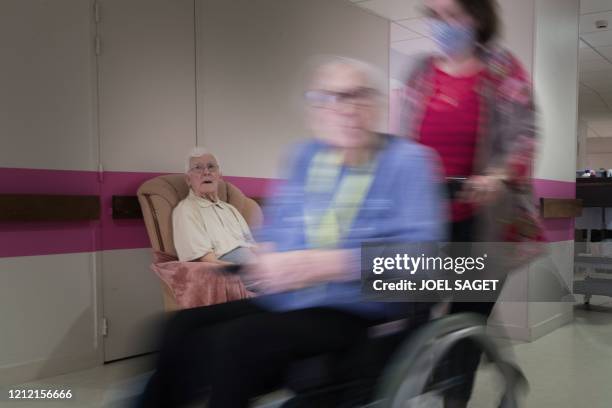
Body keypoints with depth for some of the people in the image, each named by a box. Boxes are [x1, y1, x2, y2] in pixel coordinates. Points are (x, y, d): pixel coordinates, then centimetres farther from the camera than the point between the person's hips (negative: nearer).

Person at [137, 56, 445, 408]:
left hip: (360, 314, -5)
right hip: (283, 302, 6)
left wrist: (327, 264, -23)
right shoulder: (303, 156, 13)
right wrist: (267, 260, -9)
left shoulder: (408, 160, -3)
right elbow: (274, 231, 15)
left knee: (236, 341, -26)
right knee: (184, 328, -12)